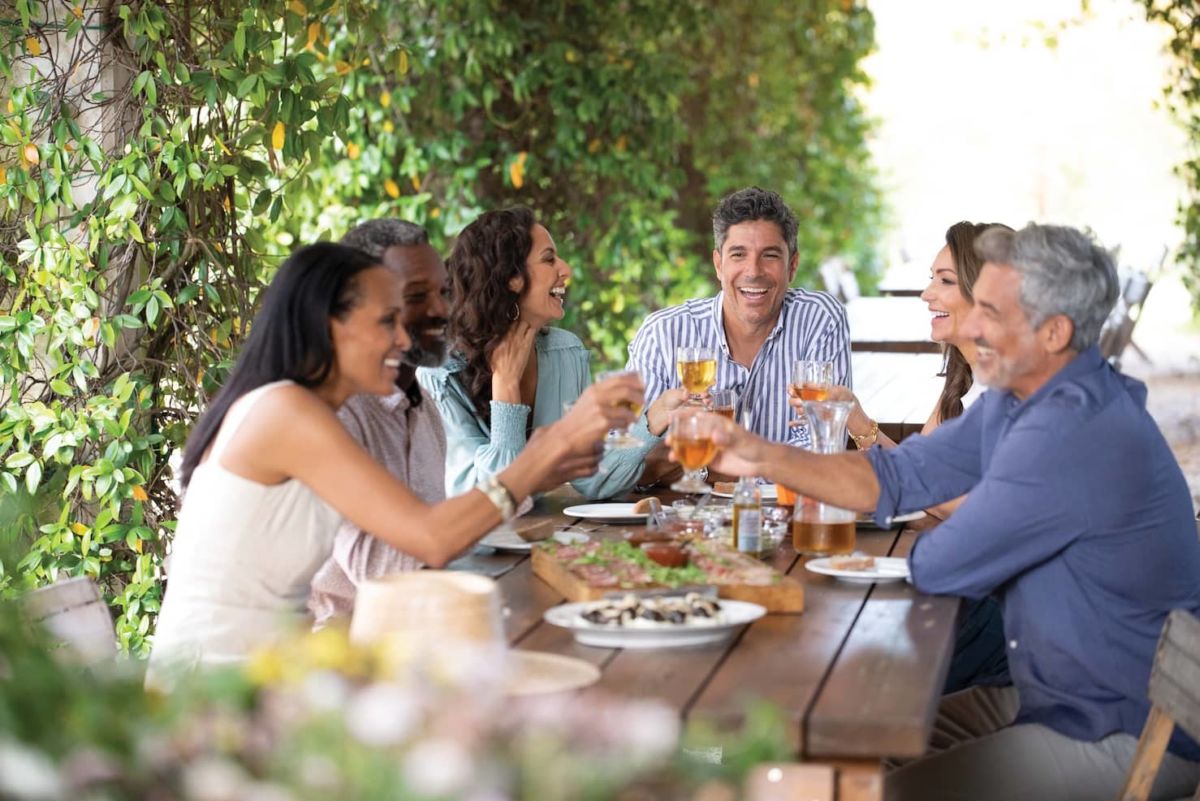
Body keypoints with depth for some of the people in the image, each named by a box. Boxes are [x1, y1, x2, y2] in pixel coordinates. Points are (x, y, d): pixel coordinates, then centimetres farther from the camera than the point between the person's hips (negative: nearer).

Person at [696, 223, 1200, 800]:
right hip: (1049, 696, 9)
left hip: (1128, 739, -9)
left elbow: (939, 568, -24)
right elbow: (895, 477, 7)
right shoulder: (1014, 402, 4)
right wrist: (764, 458, -5)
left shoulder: (1074, 434, -30)